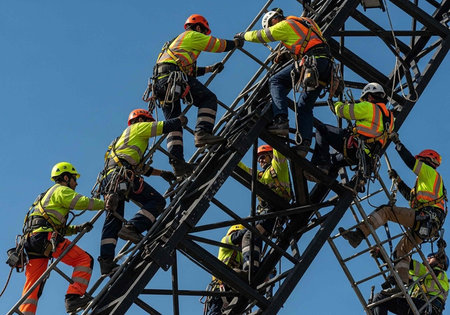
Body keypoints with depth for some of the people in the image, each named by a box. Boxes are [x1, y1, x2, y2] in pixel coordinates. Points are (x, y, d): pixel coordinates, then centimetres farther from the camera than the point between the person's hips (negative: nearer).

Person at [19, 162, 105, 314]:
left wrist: (78, 228, 21)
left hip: (30, 240, 9)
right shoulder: (61, 190, 8)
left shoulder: (47, 196, 37)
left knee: (32, 289, 3)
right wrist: (106, 203, 8)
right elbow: (83, 202, -6)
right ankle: (74, 297, -22)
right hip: (44, 236, -9)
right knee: (85, 259, -9)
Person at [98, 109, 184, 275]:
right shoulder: (138, 127, 16)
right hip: (122, 175, -9)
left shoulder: (124, 137, 41)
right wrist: (181, 120, 29)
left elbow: (140, 167, 41)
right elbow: (166, 126, 9)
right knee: (157, 201, -10)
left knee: (113, 220, 2)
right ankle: (132, 228, -28)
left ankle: (106, 261, -7)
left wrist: (162, 173, 40)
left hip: (108, 180, 9)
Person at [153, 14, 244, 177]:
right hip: (173, 77, -9)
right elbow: (218, 44, 13)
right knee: (208, 98, -6)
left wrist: (210, 69, 41)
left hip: (160, 83, 9)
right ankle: (202, 133, -25)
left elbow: (190, 69, 40)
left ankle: (176, 161, -9)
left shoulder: (176, 41, 38)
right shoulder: (192, 36, 12)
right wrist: (236, 43, 30)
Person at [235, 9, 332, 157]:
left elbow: (260, 36, 13)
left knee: (276, 81, -3)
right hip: (327, 65, 8)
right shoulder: (305, 22, 29)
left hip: (311, 59, -8)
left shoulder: (285, 25, 5)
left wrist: (243, 35, 31)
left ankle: (281, 121, -21)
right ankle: (304, 143, -2)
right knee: (305, 107, 12)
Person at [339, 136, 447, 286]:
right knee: (400, 252, 15)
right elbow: (409, 195, 39)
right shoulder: (431, 182, 37)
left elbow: (410, 161, -4)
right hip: (430, 226, 10)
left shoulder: (431, 172, 10)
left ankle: (358, 235, -37)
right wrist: (398, 179, 35)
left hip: (425, 216, -10)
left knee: (385, 211, -20)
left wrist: (397, 142, 2)